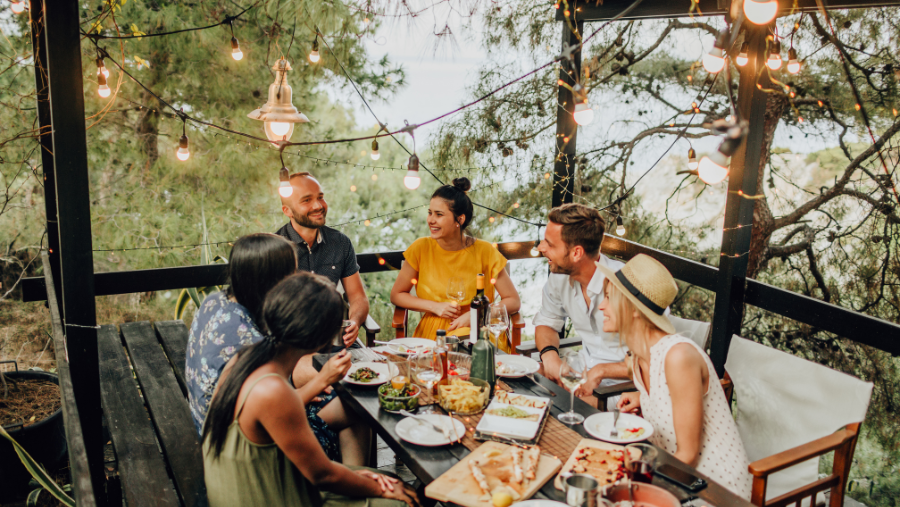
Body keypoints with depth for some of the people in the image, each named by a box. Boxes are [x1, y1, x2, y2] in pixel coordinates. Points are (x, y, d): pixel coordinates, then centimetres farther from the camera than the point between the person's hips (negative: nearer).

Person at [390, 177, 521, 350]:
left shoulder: (485, 251, -4)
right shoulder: (421, 248, -2)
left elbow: (513, 302, 1)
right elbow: (396, 295, 8)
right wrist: (435, 306, -6)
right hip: (431, 335, 0)